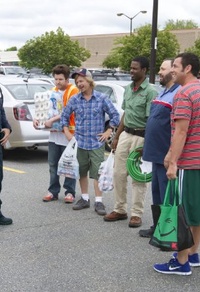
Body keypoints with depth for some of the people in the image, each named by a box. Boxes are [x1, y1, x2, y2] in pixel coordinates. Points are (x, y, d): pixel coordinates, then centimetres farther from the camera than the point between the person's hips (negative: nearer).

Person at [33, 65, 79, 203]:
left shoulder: (73, 91, -9)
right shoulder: (53, 91, 12)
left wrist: (52, 120, -25)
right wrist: (37, 118, -4)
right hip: (54, 133, 6)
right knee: (53, 164, 9)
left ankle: (70, 192, 12)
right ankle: (53, 191, 17)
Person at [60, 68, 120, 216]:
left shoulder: (102, 98, -4)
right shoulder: (74, 100, 3)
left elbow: (115, 115, 1)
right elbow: (65, 116, 13)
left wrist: (108, 132, -3)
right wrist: (67, 133, 6)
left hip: (97, 142, -3)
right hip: (80, 142, 3)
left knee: (98, 172, -3)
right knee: (82, 172, 11)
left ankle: (98, 202, 5)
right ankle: (85, 199, 24)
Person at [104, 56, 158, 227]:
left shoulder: (150, 91, -13)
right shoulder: (128, 89, 10)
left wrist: (146, 145, -20)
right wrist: (116, 137, 17)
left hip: (140, 136, -7)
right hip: (125, 134, 7)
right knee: (119, 174, 10)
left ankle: (137, 214, 12)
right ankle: (120, 210, 22)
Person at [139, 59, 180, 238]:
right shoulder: (163, 93, 15)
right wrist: (147, 146, 23)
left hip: (167, 155, -10)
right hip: (157, 153, 10)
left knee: (167, 196, -2)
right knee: (157, 194, 18)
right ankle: (158, 228, 31)